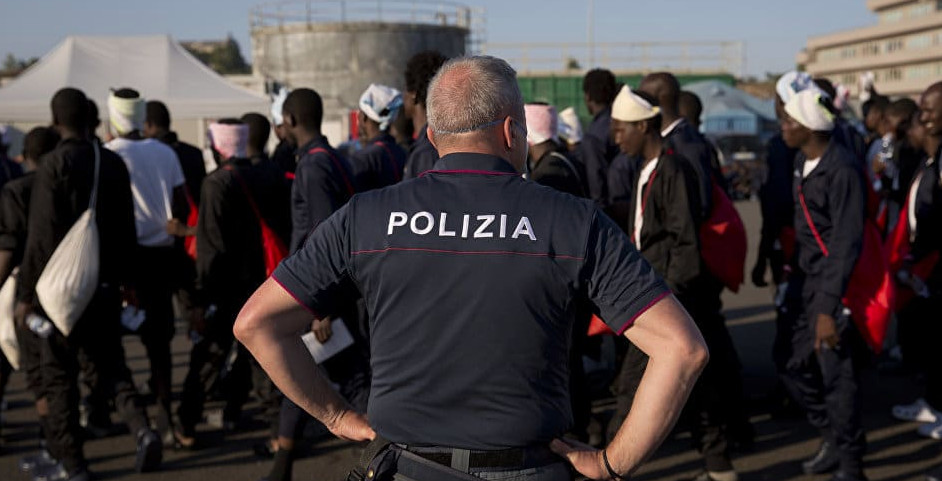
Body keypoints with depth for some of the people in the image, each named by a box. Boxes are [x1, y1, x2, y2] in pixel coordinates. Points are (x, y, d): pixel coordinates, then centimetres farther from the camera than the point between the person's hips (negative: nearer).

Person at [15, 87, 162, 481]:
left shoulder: (54, 164, -13)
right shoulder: (112, 162, 4)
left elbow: (42, 235, -15)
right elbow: (126, 227, 9)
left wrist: (26, 292, -10)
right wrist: (127, 278, 19)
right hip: (105, 285, 5)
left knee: (59, 375, 6)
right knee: (111, 364, 17)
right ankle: (141, 429, -2)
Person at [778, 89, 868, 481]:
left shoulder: (841, 169, -19)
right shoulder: (803, 161, 7)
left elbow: (846, 244, -21)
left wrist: (828, 309, -22)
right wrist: (793, 276, 11)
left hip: (835, 287, -9)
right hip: (806, 283, 9)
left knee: (836, 376, 1)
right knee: (793, 362, 15)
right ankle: (833, 439, 34)